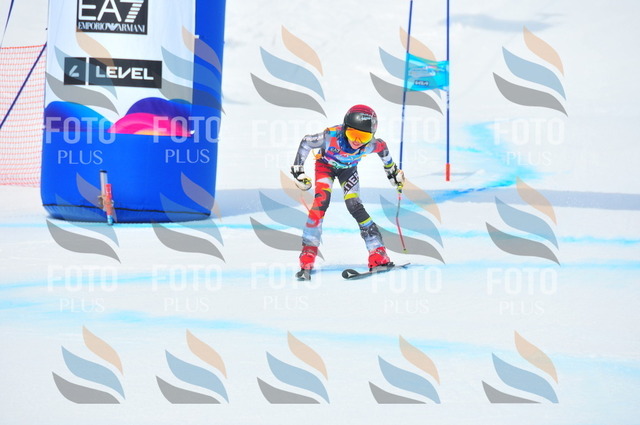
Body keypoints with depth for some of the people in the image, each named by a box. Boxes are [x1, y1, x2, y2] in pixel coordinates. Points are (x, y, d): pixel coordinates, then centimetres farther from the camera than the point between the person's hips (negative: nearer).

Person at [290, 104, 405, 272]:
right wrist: (298, 171, -22)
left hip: (348, 169, 1)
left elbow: (382, 147, -8)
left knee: (354, 206, -14)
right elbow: (306, 142, -23)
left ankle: (378, 252, -10)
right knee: (321, 201, -21)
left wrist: (393, 172, 5)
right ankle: (308, 250, -12)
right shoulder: (331, 136, -41)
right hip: (326, 165, -1)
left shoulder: (371, 145, -34)